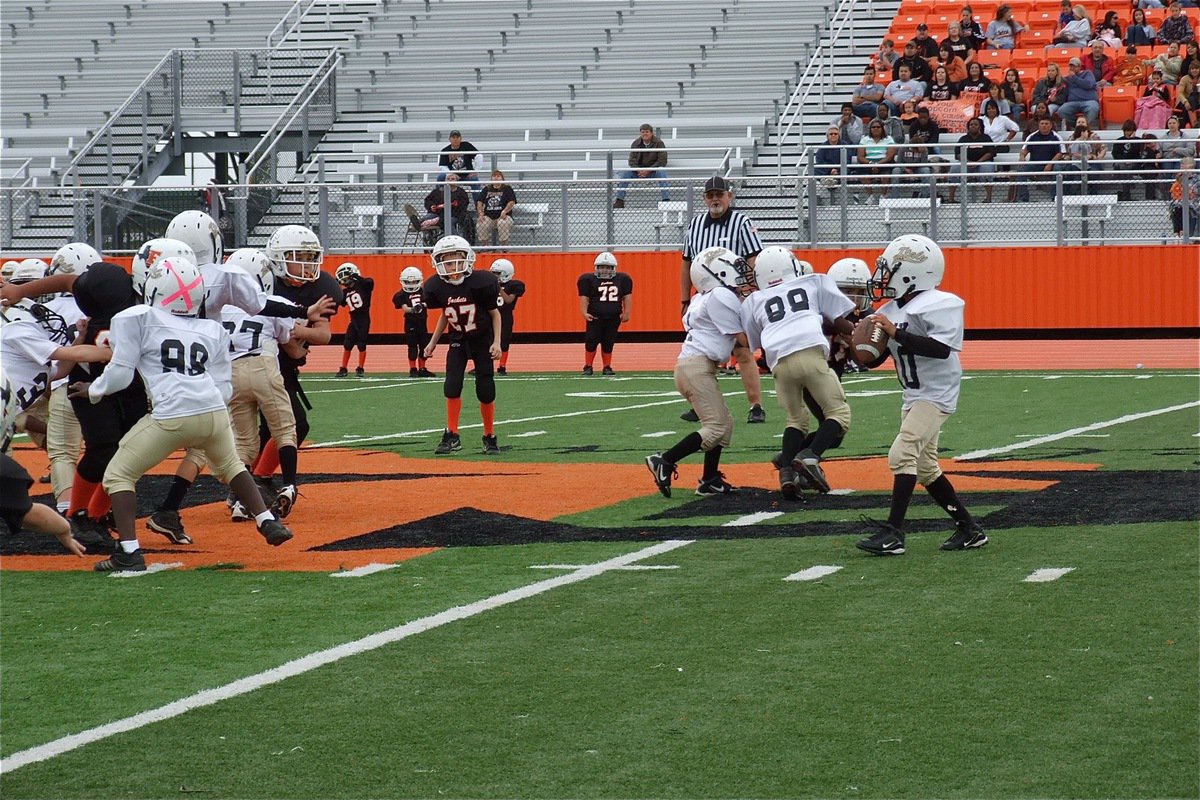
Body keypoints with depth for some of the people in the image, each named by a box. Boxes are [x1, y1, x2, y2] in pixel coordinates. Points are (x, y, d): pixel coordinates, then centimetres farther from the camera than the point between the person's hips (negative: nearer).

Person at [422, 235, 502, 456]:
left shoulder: (480, 283, -23)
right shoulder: (438, 287, -13)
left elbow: (494, 313, -8)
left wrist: (497, 342, -15)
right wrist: (433, 342, 6)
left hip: (482, 340, -2)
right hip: (458, 341, 2)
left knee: (485, 390, -4)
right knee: (452, 385, -12)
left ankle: (490, 437, 13)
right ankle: (452, 435, -2)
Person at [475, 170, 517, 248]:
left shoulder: (507, 189, 8)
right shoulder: (486, 189, 17)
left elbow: (512, 202, -2)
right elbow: (479, 202, 13)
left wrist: (504, 212, -19)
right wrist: (480, 213, -4)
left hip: (502, 216, -3)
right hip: (488, 216, 3)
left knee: (503, 223, -38)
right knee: (480, 225, -29)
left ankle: (504, 247, -25)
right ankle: (485, 246, -13)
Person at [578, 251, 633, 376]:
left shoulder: (622, 279, 7)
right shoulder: (588, 280, -1)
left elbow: (627, 297, 9)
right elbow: (584, 298, -4)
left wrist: (627, 313, 0)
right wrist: (584, 312, -16)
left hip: (614, 317, 2)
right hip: (595, 317, -2)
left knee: (608, 343, 6)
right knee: (591, 342, -4)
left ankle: (607, 367, 16)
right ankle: (588, 366, 7)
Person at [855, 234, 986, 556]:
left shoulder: (938, 305, -16)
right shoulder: (891, 311, 8)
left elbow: (941, 348, -29)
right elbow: (874, 360, 13)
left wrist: (896, 333, -29)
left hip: (936, 394, -10)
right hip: (913, 396, 10)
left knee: (903, 454, -20)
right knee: (925, 467, 13)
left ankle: (893, 533, -23)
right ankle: (970, 529, 23)